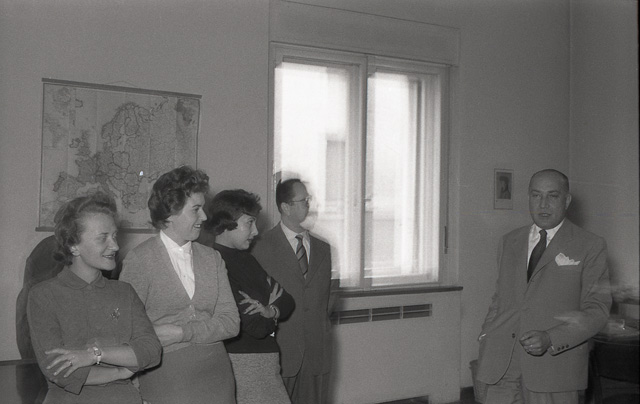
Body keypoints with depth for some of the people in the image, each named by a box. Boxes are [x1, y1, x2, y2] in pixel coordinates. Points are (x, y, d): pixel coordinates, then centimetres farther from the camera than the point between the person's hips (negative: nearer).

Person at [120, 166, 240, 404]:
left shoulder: (212, 258, 8)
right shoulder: (139, 260, -5)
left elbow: (231, 323, 2)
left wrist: (180, 333, -10)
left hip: (215, 374, 4)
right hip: (164, 379, -4)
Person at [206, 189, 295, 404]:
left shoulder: (246, 259, 12)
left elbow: (287, 301, 12)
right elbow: (256, 327, -20)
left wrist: (271, 310, -10)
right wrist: (272, 317, 2)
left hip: (266, 362, 8)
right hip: (241, 363, -8)